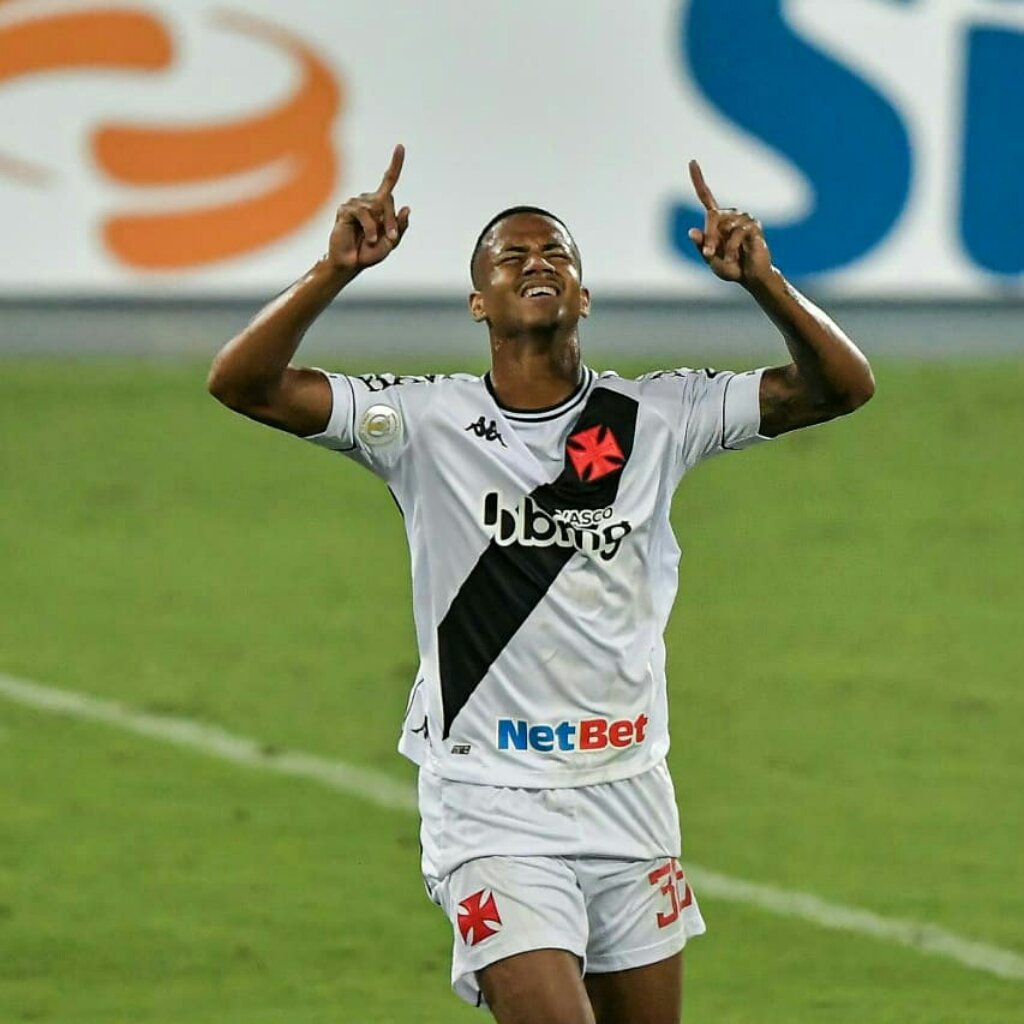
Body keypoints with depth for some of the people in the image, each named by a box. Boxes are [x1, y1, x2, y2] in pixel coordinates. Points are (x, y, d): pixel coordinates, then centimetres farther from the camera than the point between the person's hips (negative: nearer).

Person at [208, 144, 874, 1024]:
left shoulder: (656, 417, 2)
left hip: (630, 798, 4)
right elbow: (244, 384, -12)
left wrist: (762, 280, -16)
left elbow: (840, 387, 0)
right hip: (491, 809, -4)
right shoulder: (428, 419, -4)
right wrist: (338, 270, -26)